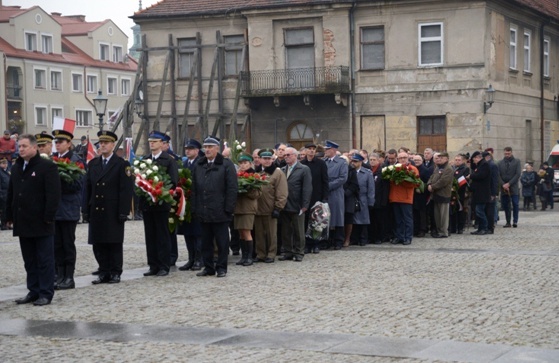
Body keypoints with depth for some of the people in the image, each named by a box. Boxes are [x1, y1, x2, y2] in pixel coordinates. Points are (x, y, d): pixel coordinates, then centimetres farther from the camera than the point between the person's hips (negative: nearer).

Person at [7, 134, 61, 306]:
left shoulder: (47, 167, -8)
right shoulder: (16, 168, 14)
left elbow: (54, 194, -13)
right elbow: (11, 193, 18)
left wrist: (48, 217, -17)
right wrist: (10, 216, 12)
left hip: (41, 223, -7)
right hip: (23, 223, 7)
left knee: (45, 260, 0)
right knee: (29, 261, 11)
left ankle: (46, 293, 4)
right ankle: (33, 291, 18)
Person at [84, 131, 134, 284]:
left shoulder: (121, 164, -2)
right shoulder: (92, 164, 13)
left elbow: (126, 190, -7)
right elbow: (87, 188, 13)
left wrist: (123, 211, -13)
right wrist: (86, 210, 6)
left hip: (113, 212, -5)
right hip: (96, 212, 5)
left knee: (115, 243, 1)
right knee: (98, 244, 6)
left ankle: (115, 273, 8)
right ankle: (104, 273, 13)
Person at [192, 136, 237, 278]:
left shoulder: (226, 165, -2)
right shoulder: (199, 166, 13)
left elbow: (232, 189, -6)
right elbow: (194, 189, 14)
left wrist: (228, 209, -11)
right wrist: (195, 208, 7)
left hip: (220, 212, -5)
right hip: (203, 212, 5)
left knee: (222, 242, 2)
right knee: (206, 242, 9)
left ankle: (221, 268, 9)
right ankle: (208, 267, 16)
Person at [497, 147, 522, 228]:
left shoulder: (517, 162, 5)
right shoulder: (500, 163, 12)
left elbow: (518, 174, -4)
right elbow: (498, 175, 5)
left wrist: (509, 184, -11)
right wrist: (503, 185, -10)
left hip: (513, 187, -2)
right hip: (503, 188, 2)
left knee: (515, 204, -8)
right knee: (505, 205, 2)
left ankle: (515, 221, -2)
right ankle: (508, 222, 8)